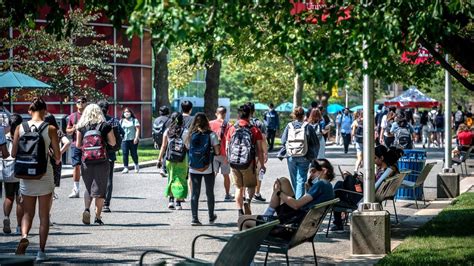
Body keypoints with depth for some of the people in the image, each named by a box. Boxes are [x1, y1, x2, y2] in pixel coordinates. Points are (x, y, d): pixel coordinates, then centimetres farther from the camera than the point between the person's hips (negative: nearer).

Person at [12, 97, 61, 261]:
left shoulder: (20, 128, -1)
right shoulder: (50, 129, -7)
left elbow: (14, 153, 1)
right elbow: (57, 156, -6)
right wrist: (56, 159, 17)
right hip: (44, 175, -2)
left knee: (27, 212, 13)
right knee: (44, 215, 8)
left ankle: (24, 236, -16)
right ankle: (41, 251, 6)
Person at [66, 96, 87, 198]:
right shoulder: (72, 116, 11)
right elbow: (68, 131, 17)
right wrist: (73, 129, -5)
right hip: (76, 145, 2)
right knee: (76, 166, -1)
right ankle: (76, 190, 3)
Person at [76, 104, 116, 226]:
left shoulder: (82, 127, 1)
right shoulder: (105, 126, -1)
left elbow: (78, 145, 2)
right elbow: (113, 143, 3)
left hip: (86, 162, 1)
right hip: (102, 162, -1)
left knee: (88, 188, 17)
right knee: (99, 190, 6)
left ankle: (86, 208, -7)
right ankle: (98, 218, 4)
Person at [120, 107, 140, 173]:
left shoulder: (134, 120, 4)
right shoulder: (121, 121, 15)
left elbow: (137, 129, -2)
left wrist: (136, 138, -13)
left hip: (133, 140, -3)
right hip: (124, 140, 3)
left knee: (133, 153, 2)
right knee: (124, 153, -7)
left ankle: (136, 165, 26)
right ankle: (126, 168, -4)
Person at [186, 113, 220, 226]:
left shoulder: (191, 135, -2)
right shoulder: (211, 135, -8)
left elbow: (188, 149, 3)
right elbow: (217, 151, -8)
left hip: (194, 169, 1)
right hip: (208, 169, -1)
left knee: (195, 193, 6)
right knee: (210, 193, 14)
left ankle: (194, 218, 0)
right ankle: (211, 217, 28)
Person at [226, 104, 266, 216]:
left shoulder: (232, 129, 4)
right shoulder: (254, 130, -4)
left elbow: (227, 148, 8)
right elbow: (259, 150, -4)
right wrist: (262, 165, 6)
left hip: (234, 164, 2)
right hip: (249, 164, -2)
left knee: (239, 188, 14)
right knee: (251, 185, 14)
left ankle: (240, 212, 14)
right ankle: (248, 201, -16)